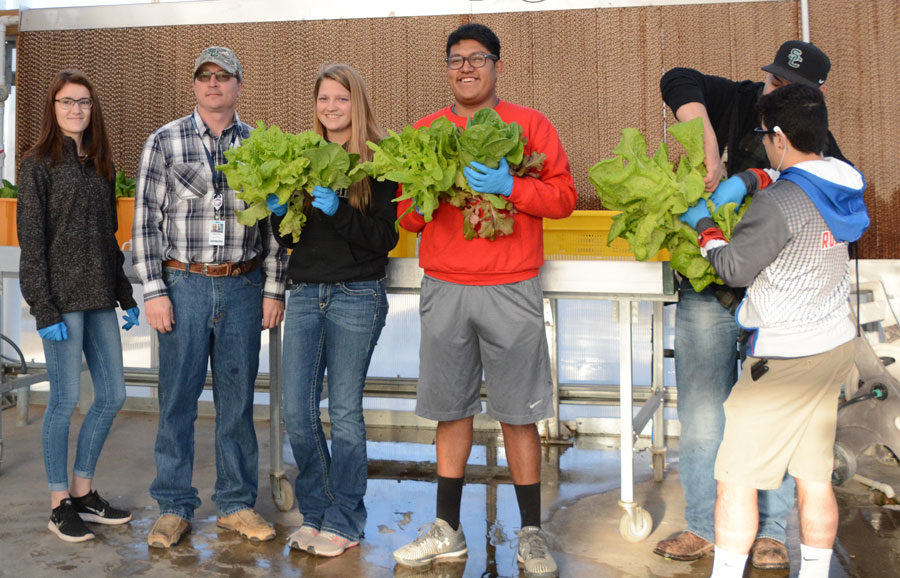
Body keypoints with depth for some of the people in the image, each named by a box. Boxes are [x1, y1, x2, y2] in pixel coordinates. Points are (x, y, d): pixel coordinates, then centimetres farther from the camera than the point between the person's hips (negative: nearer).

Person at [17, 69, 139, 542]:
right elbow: (32, 244, -8)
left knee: (112, 395, 8)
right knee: (65, 399, -2)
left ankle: (83, 491, 22)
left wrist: (127, 297, 12)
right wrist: (45, 310, -14)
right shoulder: (37, 165, -3)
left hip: (100, 298, 6)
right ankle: (60, 503, 11)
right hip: (62, 298, -6)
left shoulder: (101, 165, 14)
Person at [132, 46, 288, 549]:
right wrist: (154, 291, -5)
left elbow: (276, 223, 9)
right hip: (183, 285, -1)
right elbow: (146, 220, 1)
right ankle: (175, 507, 15)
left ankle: (237, 504, 19)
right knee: (178, 398, 3)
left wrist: (274, 290, 4)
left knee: (238, 399, 7)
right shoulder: (165, 141, 3)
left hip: (244, 287, 2)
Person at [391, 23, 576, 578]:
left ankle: (532, 533, 14)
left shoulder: (531, 125, 4)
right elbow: (407, 215, 13)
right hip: (444, 288, 3)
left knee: (519, 413, 1)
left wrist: (509, 186, -16)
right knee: (451, 409, 9)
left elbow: (563, 196, -1)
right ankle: (448, 530, 22)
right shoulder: (425, 131, 12)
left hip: (511, 289, -2)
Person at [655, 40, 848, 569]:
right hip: (709, 288, 1)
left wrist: (748, 179, -30)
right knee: (703, 407, 6)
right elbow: (678, 83, -10)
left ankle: (772, 531, 15)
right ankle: (704, 526, 18)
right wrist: (710, 149, -23)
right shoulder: (740, 104, 3)